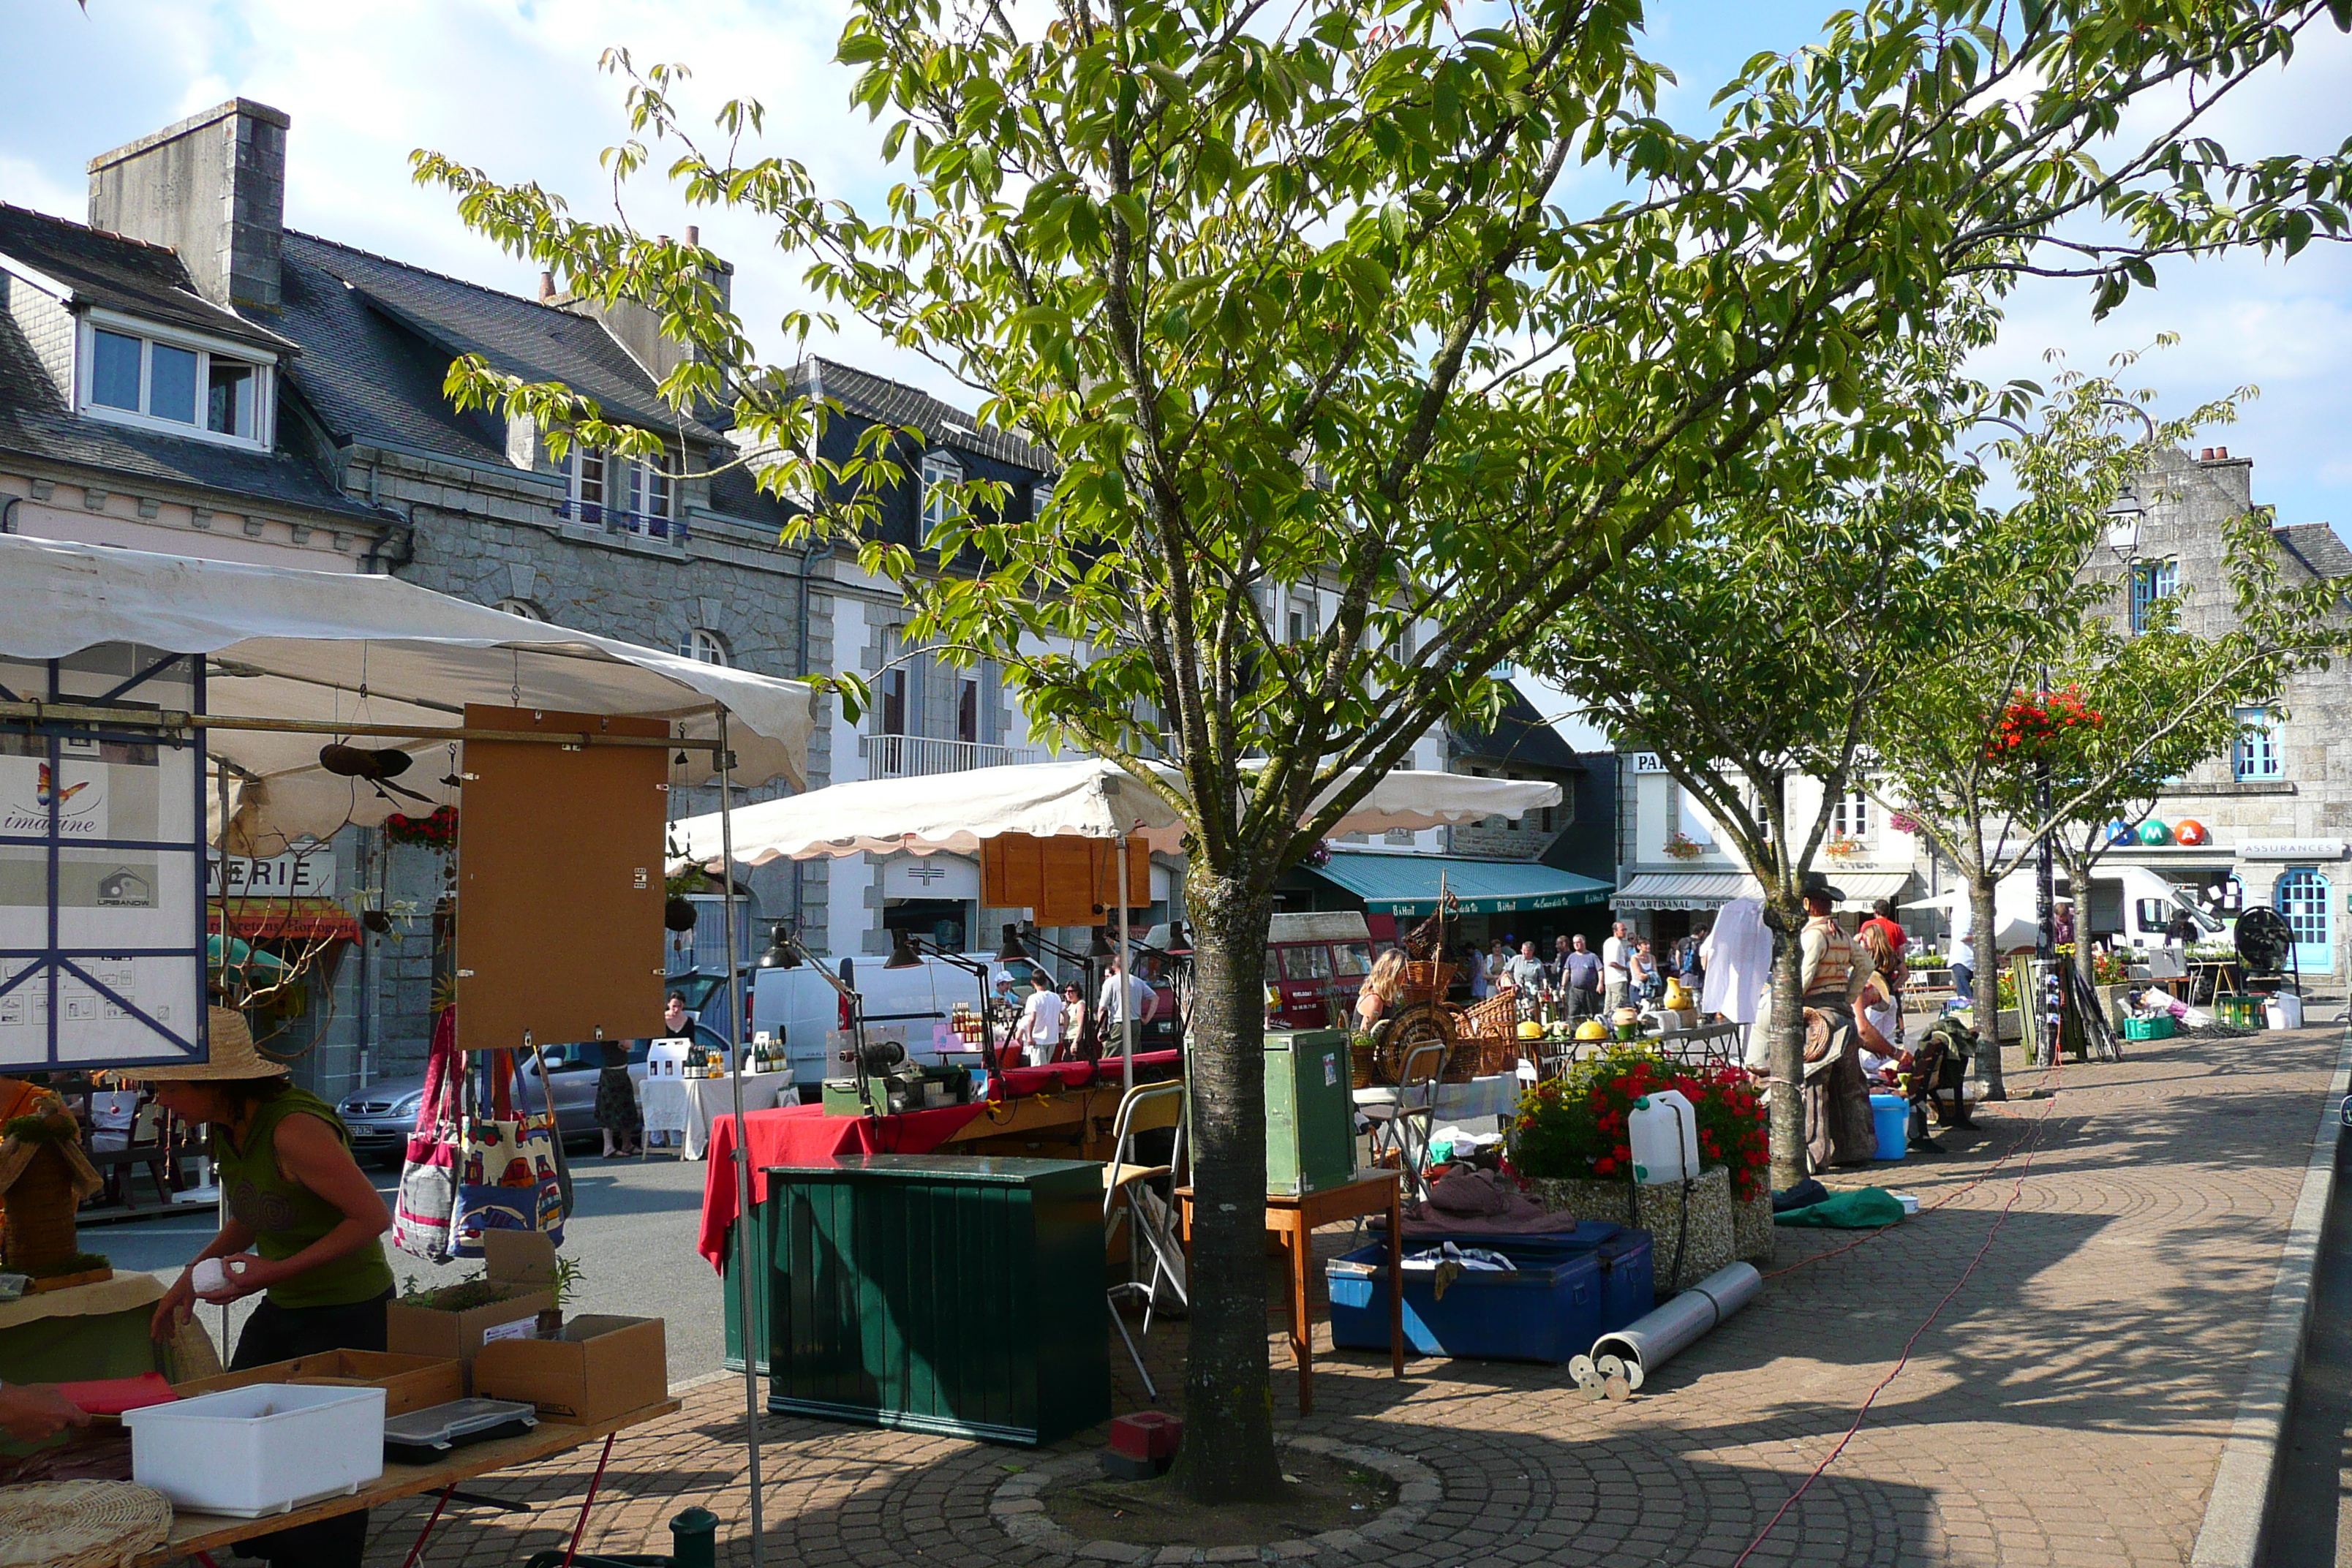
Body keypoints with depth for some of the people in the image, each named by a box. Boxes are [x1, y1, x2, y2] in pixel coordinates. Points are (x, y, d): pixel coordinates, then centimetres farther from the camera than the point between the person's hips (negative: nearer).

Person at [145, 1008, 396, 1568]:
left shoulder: (294, 1128, -27)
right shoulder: (227, 1127, 0)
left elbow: (374, 1216, -24)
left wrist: (276, 1270, -23)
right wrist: (192, 1275, 4)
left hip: (349, 1313, -8)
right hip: (282, 1310, 9)